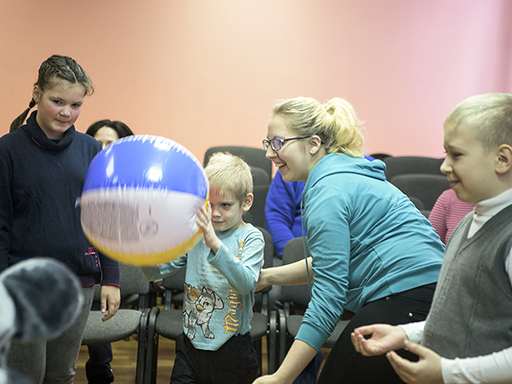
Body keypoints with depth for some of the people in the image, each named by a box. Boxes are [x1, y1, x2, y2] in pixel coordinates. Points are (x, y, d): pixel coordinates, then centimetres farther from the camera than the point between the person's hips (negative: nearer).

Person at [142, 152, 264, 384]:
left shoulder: (250, 238, -8)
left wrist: (214, 243, -39)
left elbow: (246, 283, -26)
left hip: (231, 350, -2)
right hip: (191, 344, 3)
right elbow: (155, 272, 0)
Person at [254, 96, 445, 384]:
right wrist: (268, 276, 22)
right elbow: (334, 261, 26)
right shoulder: (344, 173, 17)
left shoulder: (328, 190, -13)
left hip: (405, 300, -11)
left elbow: (329, 293, -19)